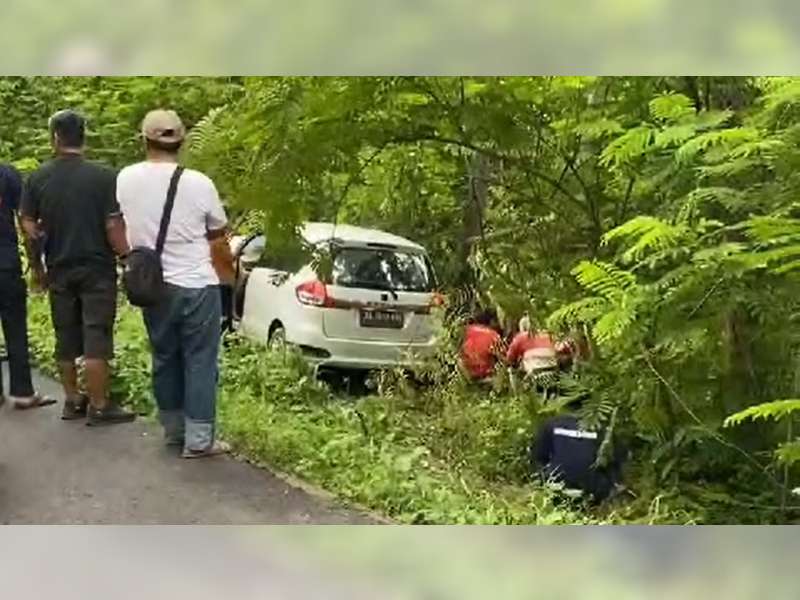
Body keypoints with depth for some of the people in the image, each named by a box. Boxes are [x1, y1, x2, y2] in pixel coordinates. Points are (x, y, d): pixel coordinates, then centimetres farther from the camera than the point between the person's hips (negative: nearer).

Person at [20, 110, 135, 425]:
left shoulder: (38, 178, 0)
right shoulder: (103, 176, -11)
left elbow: (29, 227, 2)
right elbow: (114, 226, -13)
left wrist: (37, 265, 14)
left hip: (59, 270, 4)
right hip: (97, 269, -4)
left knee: (66, 339, 14)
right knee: (96, 339, 0)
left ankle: (72, 400, 24)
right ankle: (99, 407, 4)